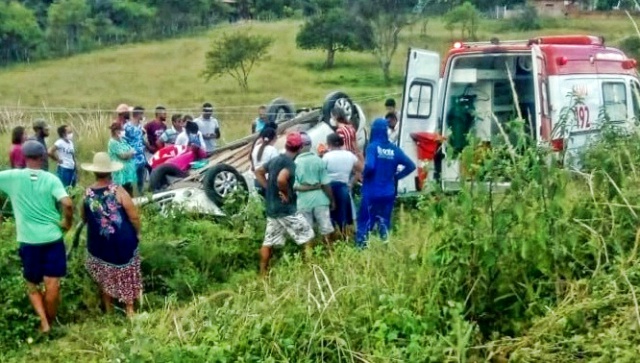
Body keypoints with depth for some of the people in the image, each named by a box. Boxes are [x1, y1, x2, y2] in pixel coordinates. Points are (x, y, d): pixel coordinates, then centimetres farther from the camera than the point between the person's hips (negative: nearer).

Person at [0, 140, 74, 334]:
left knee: (32, 284, 17)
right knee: (52, 285, 8)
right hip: (52, 238, 0)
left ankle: (43, 321, 5)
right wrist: (67, 222, -2)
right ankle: (50, 321, 22)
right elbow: (67, 204, -19)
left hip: (29, 241, 1)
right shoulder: (51, 179, -7)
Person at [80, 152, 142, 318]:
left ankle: (109, 309, 29)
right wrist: (137, 233, 3)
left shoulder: (87, 193, -8)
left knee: (104, 276, 19)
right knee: (126, 276, 13)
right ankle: (129, 309, 21)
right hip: (122, 242, -2)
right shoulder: (118, 191, -18)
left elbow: (84, 219, 8)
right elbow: (134, 217, -14)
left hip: (98, 243, 2)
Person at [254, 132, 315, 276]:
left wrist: (269, 189, 13)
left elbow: (258, 172, 21)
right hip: (286, 209, -8)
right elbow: (281, 179, -34)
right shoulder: (290, 163, -16)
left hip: (271, 208, 8)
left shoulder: (275, 160, 10)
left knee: (268, 242, 11)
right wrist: (287, 194, -17)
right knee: (307, 236, 2)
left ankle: (263, 274, 15)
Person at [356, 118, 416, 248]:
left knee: (365, 223, 3)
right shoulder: (394, 149, 3)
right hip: (388, 193, 4)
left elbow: (369, 166, -26)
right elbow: (411, 166, 3)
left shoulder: (372, 147, -12)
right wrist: (396, 176, 10)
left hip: (372, 193, -4)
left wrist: (364, 175, -6)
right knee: (384, 223, 16)